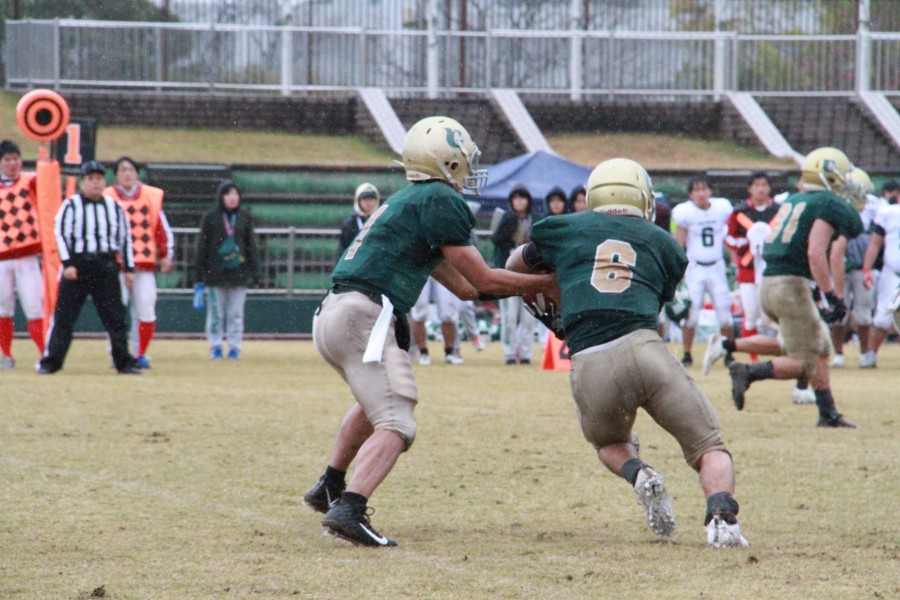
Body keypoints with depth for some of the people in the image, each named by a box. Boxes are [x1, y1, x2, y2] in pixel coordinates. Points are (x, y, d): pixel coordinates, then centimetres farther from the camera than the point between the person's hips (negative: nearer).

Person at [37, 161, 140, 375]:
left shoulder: (114, 207, 11)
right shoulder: (71, 205, 0)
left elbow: (125, 238, 14)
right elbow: (60, 233, -5)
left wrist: (129, 268, 9)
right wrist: (67, 264, -15)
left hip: (106, 266, 3)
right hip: (76, 265, -3)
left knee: (116, 317, 2)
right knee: (64, 315, -3)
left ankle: (124, 363, 8)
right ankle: (50, 361, 2)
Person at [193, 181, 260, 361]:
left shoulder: (245, 217, 5)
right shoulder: (211, 218, -1)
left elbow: (251, 245, 8)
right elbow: (202, 247, 1)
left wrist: (254, 271, 0)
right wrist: (200, 276, -2)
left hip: (239, 273, 1)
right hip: (215, 273, -1)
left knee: (236, 313, 4)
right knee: (215, 313, 3)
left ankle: (234, 347, 11)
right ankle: (216, 347, 12)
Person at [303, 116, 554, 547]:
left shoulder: (406, 202, 25)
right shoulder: (439, 201, -4)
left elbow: (463, 286, 27)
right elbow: (482, 280, -3)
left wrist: (524, 272, 28)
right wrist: (550, 283, 6)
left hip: (331, 316, 10)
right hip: (365, 316, -10)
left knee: (376, 402, 34)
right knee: (395, 425, -13)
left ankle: (330, 488, 39)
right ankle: (348, 509, -32)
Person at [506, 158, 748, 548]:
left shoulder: (564, 230, 21)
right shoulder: (663, 244, 21)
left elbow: (516, 267, 39)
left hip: (589, 369, 1)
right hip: (642, 349, -1)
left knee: (609, 443, 32)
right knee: (709, 449, 11)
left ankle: (638, 474, 0)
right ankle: (721, 516, -17)